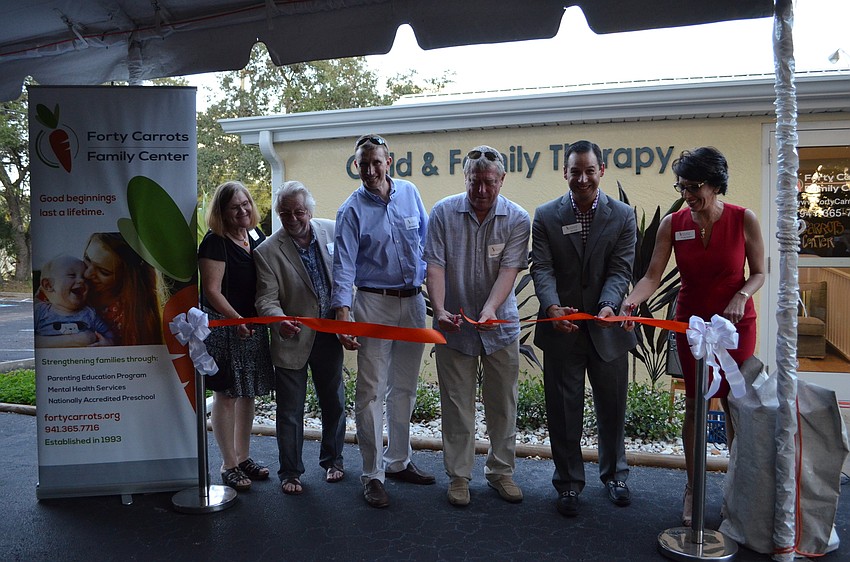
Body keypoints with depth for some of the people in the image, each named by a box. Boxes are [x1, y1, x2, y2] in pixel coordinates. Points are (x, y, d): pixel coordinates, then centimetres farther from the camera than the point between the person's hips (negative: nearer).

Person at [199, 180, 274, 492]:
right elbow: (212, 291, -17)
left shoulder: (256, 236, 9)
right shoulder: (215, 242, -12)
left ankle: (243, 457, 28)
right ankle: (228, 464, 15)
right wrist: (237, 320, -24)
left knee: (247, 393, 14)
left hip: (254, 325, 7)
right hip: (224, 327, -7)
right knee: (226, 394, 2)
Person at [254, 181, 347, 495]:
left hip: (329, 335, 3)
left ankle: (332, 460, 39)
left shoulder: (333, 231, -2)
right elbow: (266, 299, -15)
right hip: (292, 339, -3)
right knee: (290, 411, 7)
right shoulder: (267, 252, -12)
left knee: (334, 402, 17)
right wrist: (280, 321, -36)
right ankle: (290, 472, 26)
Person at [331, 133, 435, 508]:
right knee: (371, 391, -3)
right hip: (374, 304, -4)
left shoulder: (410, 193, 4)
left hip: (413, 301, 5)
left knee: (404, 387, 13)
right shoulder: (352, 210, -8)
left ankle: (398, 462, 28)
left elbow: (426, 240, 15)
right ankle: (372, 475, 9)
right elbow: (343, 265, -15)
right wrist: (342, 314, -26)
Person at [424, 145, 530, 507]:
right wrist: (440, 310, -23)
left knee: (502, 404, 11)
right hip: (454, 325, 0)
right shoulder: (443, 212, -5)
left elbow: (509, 270, -14)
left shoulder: (517, 219, -6)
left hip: (501, 326, 1)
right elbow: (435, 266, -9)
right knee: (456, 405, 7)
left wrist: (490, 310, -30)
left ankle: (501, 471, 29)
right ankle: (458, 476, 22)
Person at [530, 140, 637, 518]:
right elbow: (542, 269, -9)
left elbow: (620, 269, -8)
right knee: (563, 411, 8)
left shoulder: (623, 216, 0)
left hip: (607, 329, 1)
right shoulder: (546, 216, -1)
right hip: (561, 329, 0)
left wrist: (608, 306, -28)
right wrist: (552, 307, -28)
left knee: (612, 408, 16)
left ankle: (613, 475, 38)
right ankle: (568, 483, 25)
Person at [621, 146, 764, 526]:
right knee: (694, 404, 6)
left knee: (736, 404, 6)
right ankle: (693, 487, 19)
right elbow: (653, 276, -12)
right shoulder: (673, 224, -8)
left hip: (736, 323, -1)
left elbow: (758, 273, -2)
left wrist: (740, 296, -21)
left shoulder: (744, 220, -10)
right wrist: (630, 302, -30)